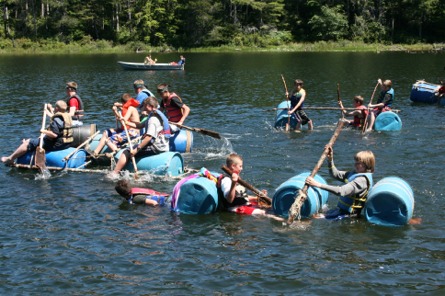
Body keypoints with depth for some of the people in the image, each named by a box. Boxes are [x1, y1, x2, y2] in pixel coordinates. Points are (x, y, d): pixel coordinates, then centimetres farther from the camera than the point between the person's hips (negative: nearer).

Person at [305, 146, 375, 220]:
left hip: (349, 214, -10)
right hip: (341, 209, 10)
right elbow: (335, 174, 19)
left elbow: (342, 191, -34)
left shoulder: (362, 179, -23)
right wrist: (330, 159, 2)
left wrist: (318, 185, -37)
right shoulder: (354, 174, 8)